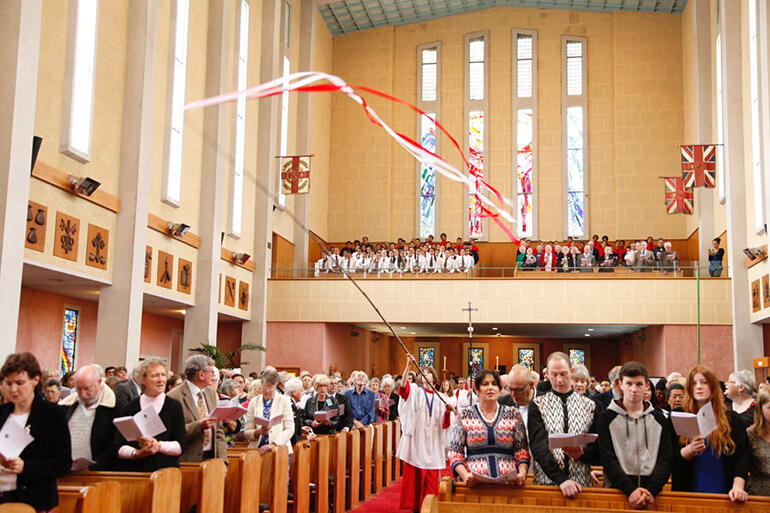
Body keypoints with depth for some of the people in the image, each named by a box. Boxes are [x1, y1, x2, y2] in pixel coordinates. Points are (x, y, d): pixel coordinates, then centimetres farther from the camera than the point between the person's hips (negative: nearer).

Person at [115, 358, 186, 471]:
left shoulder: (174, 406, 7)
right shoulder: (130, 408, 9)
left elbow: (181, 447, 2)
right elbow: (119, 447, 5)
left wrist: (159, 445, -13)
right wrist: (136, 453, -13)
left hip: (166, 470, 0)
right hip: (133, 470, 1)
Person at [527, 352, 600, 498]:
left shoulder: (590, 406, 7)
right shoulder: (537, 405, 1)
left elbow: (598, 448, 6)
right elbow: (538, 446, -11)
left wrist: (582, 453, -16)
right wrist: (561, 479, -23)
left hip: (581, 484, 1)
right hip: (545, 481, -1)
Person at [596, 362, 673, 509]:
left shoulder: (660, 419, 8)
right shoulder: (606, 418, 1)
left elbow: (667, 459, 1)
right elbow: (607, 459, -7)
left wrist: (651, 490, -14)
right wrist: (630, 490, -18)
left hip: (652, 492, 2)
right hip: (616, 490, -2)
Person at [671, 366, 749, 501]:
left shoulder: (731, 419, 4)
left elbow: (741, 456, -3)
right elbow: (672, 458, -2)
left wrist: (738, 486, -17)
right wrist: (690, 449, -22)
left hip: (722, 493, 0)